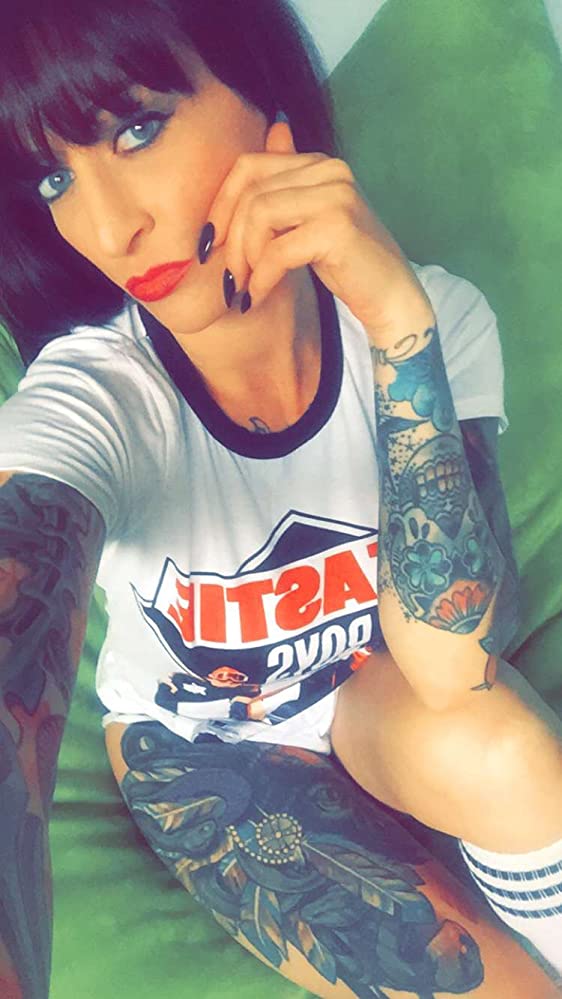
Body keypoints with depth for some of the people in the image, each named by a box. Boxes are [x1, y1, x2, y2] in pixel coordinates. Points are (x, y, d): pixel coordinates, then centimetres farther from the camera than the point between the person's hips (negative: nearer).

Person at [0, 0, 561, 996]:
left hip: (382, 694, 2)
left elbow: (449, 668, -33)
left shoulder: (433, 315, -22)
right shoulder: (90, 402, -28)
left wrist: (397, 317, -41)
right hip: (200, 749, -2)